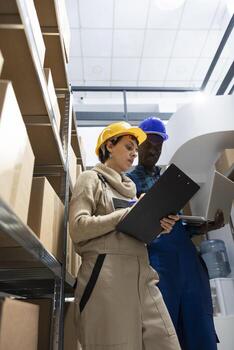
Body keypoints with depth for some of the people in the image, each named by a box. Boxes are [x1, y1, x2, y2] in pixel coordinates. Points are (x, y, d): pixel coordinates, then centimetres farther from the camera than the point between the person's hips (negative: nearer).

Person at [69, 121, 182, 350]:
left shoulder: (129, 187, 25)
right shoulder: (91, 179, 5)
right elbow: (78, 228, -10)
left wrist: (156, 227, 2)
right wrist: (131, 213, -11)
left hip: (142, 274, 6)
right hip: (107, 274, -6)